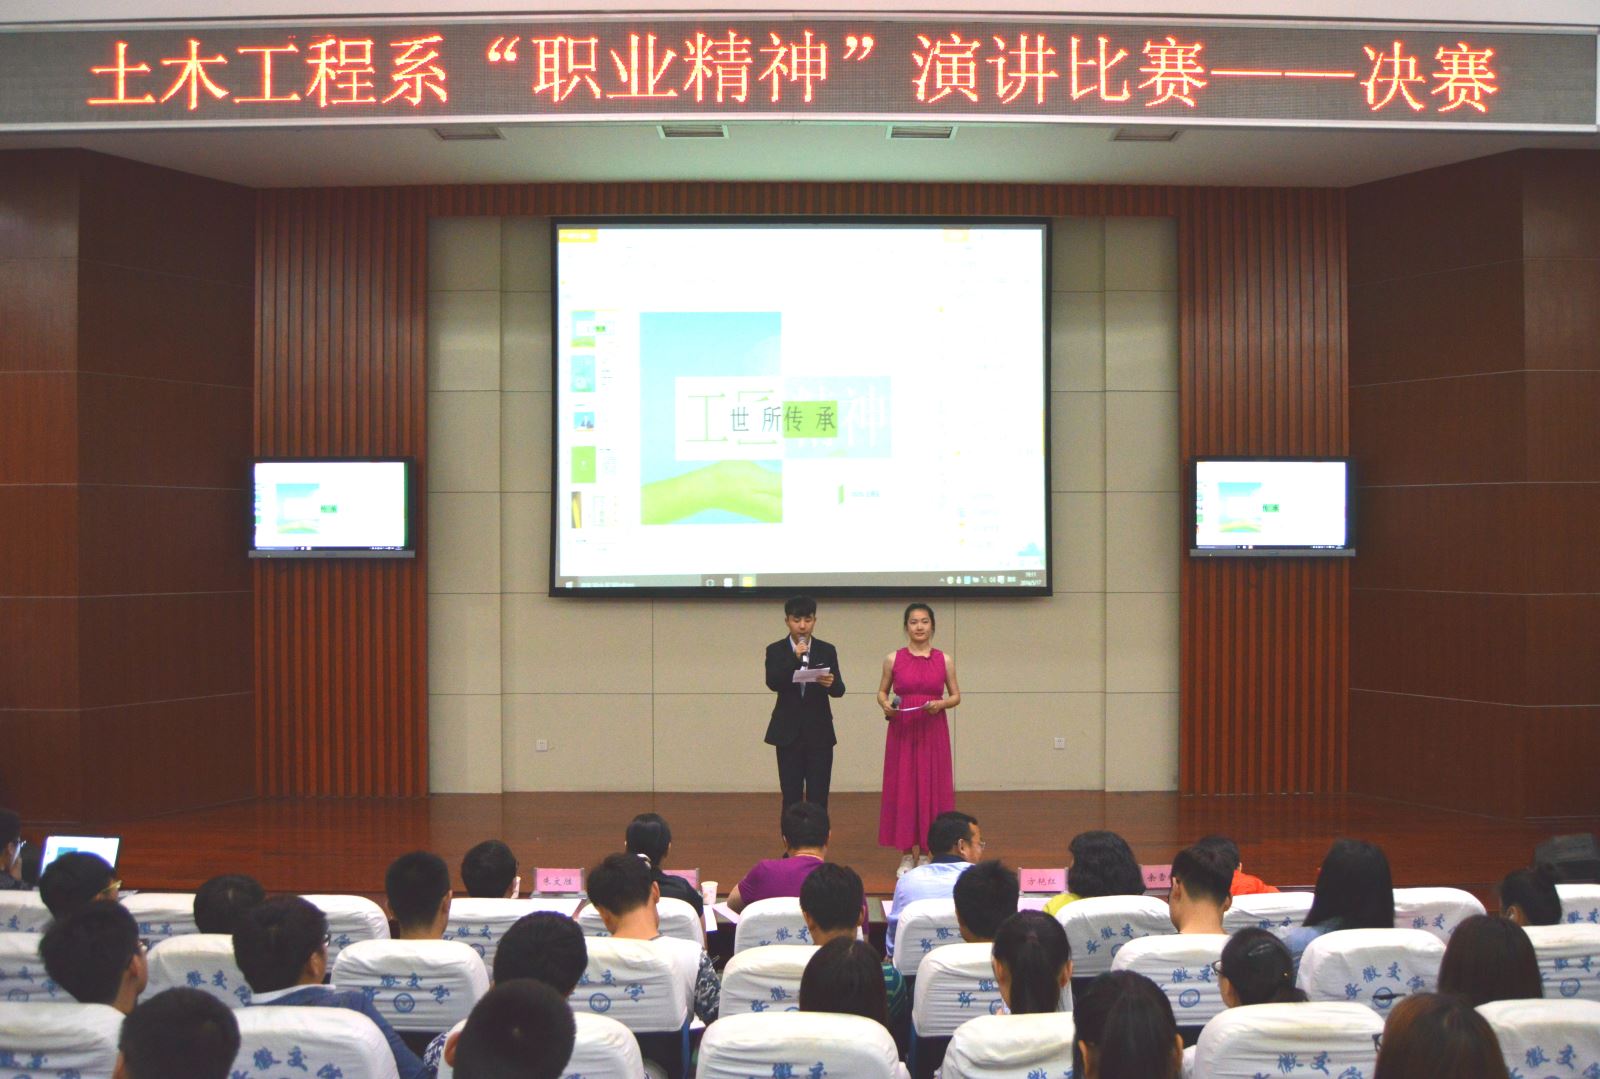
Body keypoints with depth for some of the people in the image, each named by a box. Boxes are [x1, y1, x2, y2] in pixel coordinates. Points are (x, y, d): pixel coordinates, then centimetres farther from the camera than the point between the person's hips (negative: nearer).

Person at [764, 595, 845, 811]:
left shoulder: (827, 650, 3)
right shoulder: (775, 650, 1)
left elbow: (839, 689, -5)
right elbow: (772, 683, -15)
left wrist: (831, 683, -28)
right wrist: (795, 658, -26)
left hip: (819, 733, 0)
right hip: (788, 733, 0)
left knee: (818, 797, 0)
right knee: (791, 796, 4)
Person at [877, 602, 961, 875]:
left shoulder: (945, 660, 3)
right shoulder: (893, 659, 2)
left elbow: (956, 696, 7)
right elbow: (882, 692, 10)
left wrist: (941, 704, -12)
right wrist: (886, 706, -10)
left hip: (933, 732, 0)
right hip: (902, 732, 0)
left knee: (931, 789, 1)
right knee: (902, 789, 1)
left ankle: (926, 854, 12)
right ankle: (906, 855, 11)